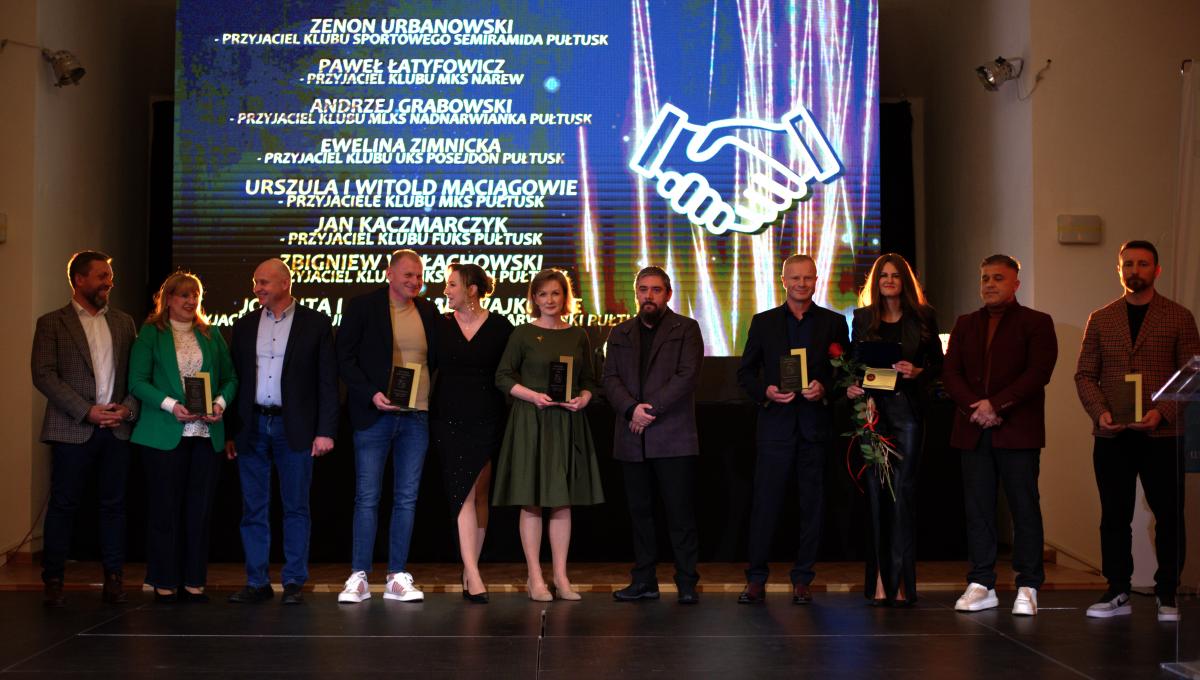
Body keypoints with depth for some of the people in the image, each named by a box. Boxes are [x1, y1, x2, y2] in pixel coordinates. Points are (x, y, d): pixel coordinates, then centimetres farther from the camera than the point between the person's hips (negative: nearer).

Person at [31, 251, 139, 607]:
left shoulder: (124, 322, 15)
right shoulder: (52, 323, 2)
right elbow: (43, 374, -7)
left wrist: (128, 408, -5)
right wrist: (86, 411, -13)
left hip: (117, 429, 4)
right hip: (72, 430, -3)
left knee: (114, 504, 5)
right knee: (63, 505, 0)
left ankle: (113, 579, 11)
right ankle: (53, 581, 8)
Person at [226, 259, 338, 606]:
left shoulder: (315, 324, 1)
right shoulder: (244, 326, 11)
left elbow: (328, 380, -2)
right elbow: (234, 380, 12)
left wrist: (325, 431, -9)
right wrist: (229, 433, 7)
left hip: (294, 429, -3)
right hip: (252, 427, 3)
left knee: (296, 508, 2)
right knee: (253, 509, 6)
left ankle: (294, 583, 9)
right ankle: (257, 582, 13)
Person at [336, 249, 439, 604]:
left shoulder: (428, 312, 10)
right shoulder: (363, 306, -2)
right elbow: (344, 357, -4)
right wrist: (371, 394, -14)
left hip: (417, 416, 4)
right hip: (375, 415, -4)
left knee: (407, 498, 5)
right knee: (367, 498, -2)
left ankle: (397, 578, 11)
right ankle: (358, 577, 4)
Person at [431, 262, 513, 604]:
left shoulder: (500, 326, 1)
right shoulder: (440, 325, 5)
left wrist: (508, 419, -2)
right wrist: (429, 416, 1)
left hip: (488, 419, 0)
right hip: (450, 419, 0)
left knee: (479, 495, 6)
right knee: (463, 493, -8)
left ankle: (470, 572, 14)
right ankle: (473, 576, -14)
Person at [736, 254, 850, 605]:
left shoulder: (834, 323, 8)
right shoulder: (763, 322, 9)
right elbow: (745, 372, 10)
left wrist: (824, 388, -11)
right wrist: (765, 391, -8)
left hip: (816, 425, 0)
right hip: (775, 425, 0)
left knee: (812, 503, 4)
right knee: (765, 502, -3)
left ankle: (802, 579, 12)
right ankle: (756, 579, 3)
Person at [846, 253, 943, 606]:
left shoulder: (922, 317, 8)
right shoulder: (863, 318, 12)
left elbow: (938, 363, 10)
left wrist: (917, 372, -9)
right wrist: (852, 386, -7)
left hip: (907, 408, -1)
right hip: (873, 407, 1)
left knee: (903, 491, -5)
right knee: (876, 490, -1)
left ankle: (899, 580, -2)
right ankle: (880, 580, 3)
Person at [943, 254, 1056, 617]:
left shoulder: (1037, 323, 4)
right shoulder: (965, 324, 17)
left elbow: (1038, 372, -8)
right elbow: (950, 373, 8)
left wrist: (996, 404, -15)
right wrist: (974, 408, -9)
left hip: (1018, 431, -4)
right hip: (973, 431, 4)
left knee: (1025, 507, -2)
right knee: (977, 508, 4)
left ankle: (1028, 587, 4)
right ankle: (981, 585, 9)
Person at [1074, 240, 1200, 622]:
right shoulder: (1101, 319, 11)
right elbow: (1085, 375, 9)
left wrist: (1163, 412, -14)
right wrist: (1100, 411, -8)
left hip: (1162, 434, -2)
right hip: (1111, 435, 2)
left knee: (1169, 516, 2)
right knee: (1114, 517, 6)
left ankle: (1167, 595, 12)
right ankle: (1117, 593, 14)